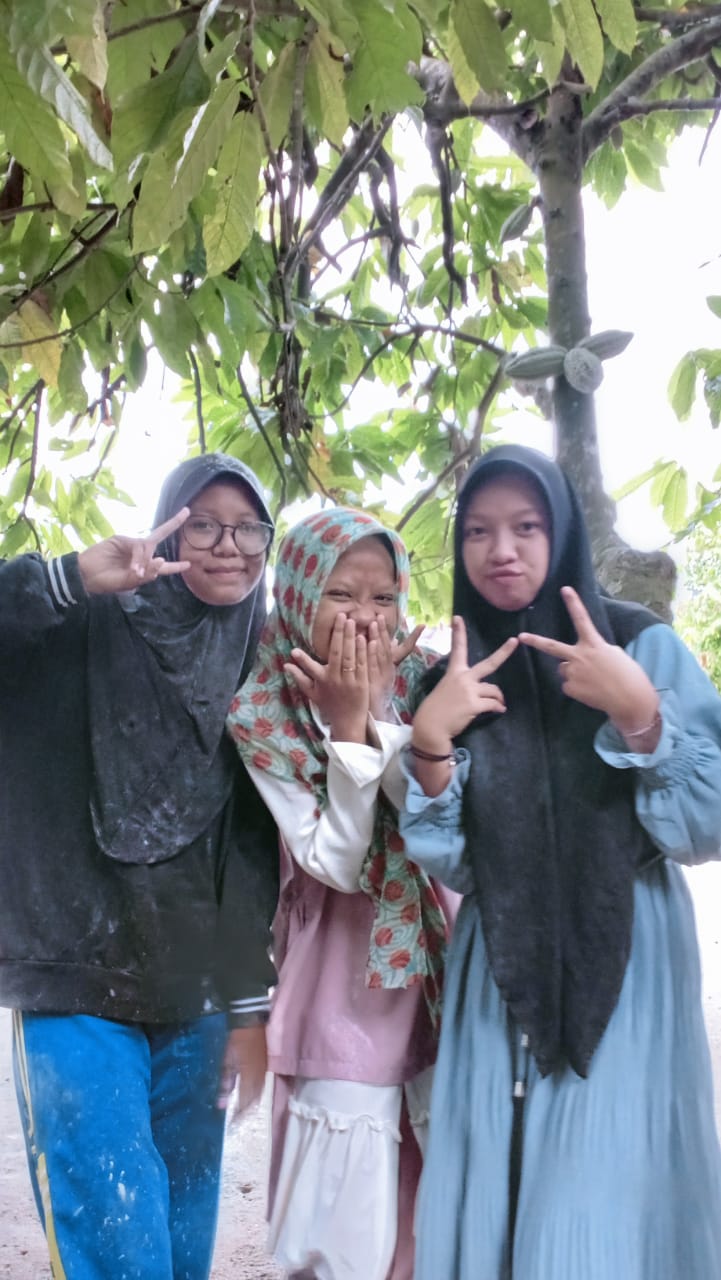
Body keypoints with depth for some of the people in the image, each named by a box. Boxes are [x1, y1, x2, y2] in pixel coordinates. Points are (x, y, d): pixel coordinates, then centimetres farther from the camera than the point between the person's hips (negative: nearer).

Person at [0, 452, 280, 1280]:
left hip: (195, 1000, 5)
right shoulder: (87, 632, -8)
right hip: (77, 989, -4)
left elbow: (257, 851, 9)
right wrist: (72, 579, -33)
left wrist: (252, 1001, 9)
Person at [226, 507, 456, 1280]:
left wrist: (377, 712, -21)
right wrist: (348, 721, -20)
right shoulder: (264, 717, -9)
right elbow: (336, 863, -15)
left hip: (440, 969, 3)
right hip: (344, 991, -3)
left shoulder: (421, 682, -1)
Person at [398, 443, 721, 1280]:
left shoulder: (643, 644, -4)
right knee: (496, 1212, 10)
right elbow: (449, 865, 0)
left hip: (625, 975, -2)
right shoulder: (453, 681, 4)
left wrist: (638, 712, -21)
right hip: (501, 985, 3)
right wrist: (430, 742, -14)